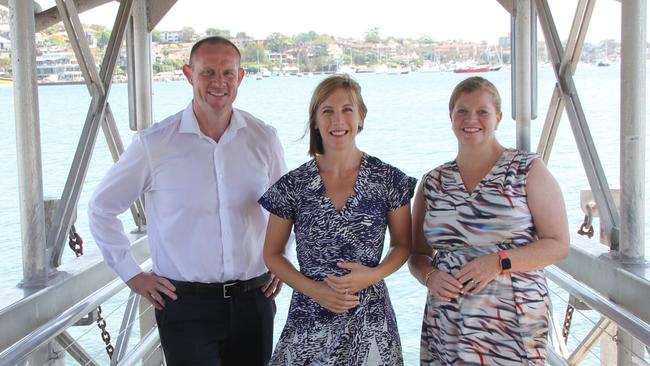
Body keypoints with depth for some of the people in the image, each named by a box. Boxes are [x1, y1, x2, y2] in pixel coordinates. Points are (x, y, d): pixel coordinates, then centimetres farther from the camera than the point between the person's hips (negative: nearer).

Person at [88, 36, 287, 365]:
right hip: (185, 302, -3)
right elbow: (101, 208, 4)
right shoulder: (154, 143, -7)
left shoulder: (263, 138, 1)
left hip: (253, 298, 3)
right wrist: (131, 274, 0)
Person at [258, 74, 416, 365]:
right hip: (309, 319, 0)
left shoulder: (388, 180, -3)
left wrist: (374, 274, -12)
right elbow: (272, 254, 4)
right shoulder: (293, 185, -4)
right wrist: (314, 289, -10)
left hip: (369, 320, 0)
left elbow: (403, 245, 7)